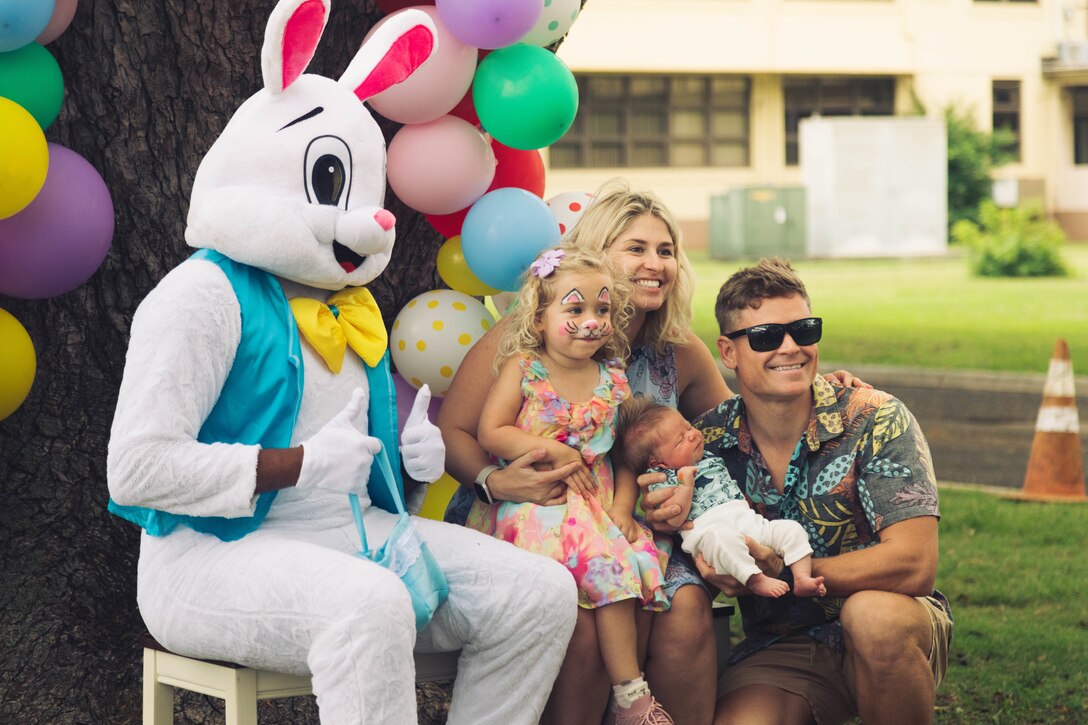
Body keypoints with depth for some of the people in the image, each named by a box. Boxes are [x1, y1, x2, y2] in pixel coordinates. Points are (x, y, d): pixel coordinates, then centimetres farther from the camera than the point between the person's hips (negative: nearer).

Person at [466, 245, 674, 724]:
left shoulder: (612, 380, 10)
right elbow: (491, 433, -8)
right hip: (536, 501, -5)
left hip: (596, 501, 5)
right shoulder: (522, 369, -1)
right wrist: (555, 452, -14)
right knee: (608, 566, -25)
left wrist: (623, 506, -3)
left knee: (641, 569, -17)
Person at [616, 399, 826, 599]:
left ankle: (802, 579, -19)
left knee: (791, 529, -9)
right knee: (724, 538, -42)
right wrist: (685, 481, -12)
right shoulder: (661, 480, 5)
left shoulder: (711, 458, 28)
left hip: (749, 518, 8)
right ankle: (755, 581, -39)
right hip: (707, 527, -8)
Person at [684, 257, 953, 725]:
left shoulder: (873, 420, -13)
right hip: (780, 650, 2)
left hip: (892, 634, -2)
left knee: (873, 613, -36)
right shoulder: (707, 442, -4)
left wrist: (784, 572, -28)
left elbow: (914, 567, -22)